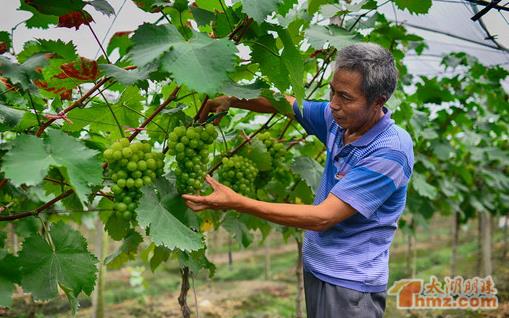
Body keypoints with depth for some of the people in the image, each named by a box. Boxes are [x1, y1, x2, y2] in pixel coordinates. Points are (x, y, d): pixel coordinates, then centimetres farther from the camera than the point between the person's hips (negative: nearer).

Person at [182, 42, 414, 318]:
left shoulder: (391, 151, -25)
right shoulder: (340, 119, -4)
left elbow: (322, 218, -27)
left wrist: (237, 203, -28)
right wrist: (230, 100, -7)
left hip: (350, 282, -7)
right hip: (315, 265, 7)